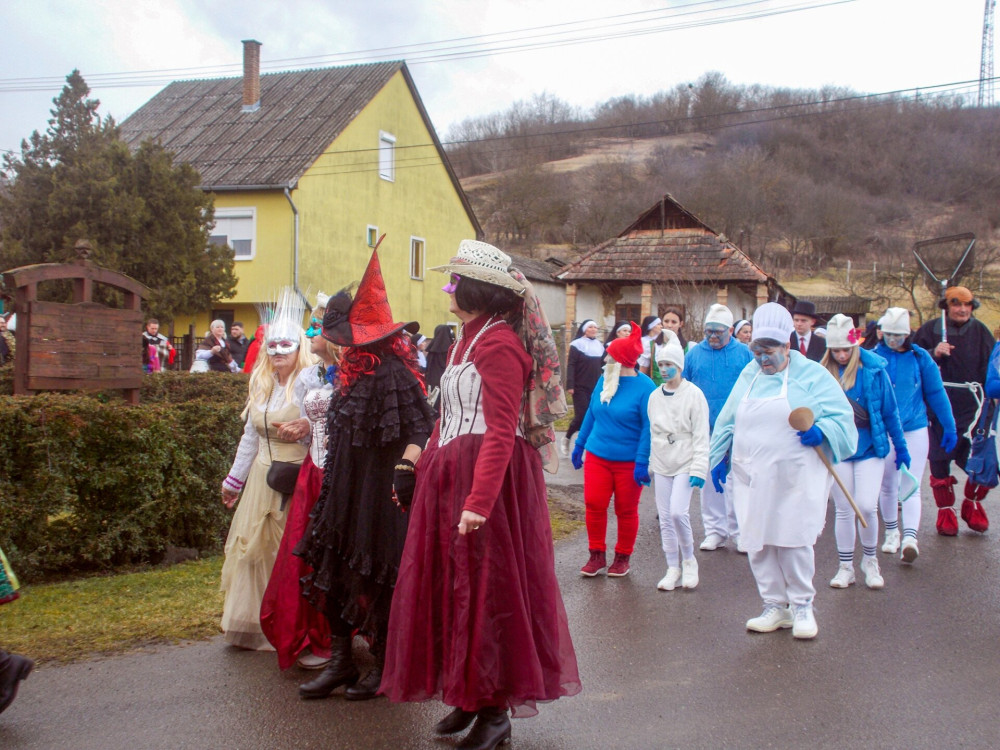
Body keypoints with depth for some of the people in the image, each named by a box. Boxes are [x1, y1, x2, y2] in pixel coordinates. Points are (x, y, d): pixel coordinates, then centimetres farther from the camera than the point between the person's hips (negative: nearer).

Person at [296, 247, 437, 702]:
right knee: (334, 571, 11)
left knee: (375, 579, 2)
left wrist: (405, 469, -34)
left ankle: (384, 667, 18)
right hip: (347, 491, 9)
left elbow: (420, 426, -24)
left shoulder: (393, 371, -17)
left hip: (379, 493, -9)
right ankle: (340, 662, 22)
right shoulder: (353, 372, 12)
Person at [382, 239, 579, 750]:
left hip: (489, 477, -10)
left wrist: (478, 501, -27)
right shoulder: (469, 338, 15)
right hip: (451, 476, 10)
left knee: (486, 589, -2)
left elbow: (501, 432, -22)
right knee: (455, 585, 13)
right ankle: (470, 697, 25)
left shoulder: (498, 343, -15)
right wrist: (428, 464, 17)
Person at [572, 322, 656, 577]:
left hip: (629, 461, -4)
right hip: (597, 456, 5)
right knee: (593, 504, 0)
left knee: (626, 510, 8)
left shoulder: (644, 387, -13)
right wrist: (580, 444, 15)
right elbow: (591, 414, 14)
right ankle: (597, 555, 15)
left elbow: (649, 428, -14)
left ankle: (622, 557, 24)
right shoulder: (604, 380, 4)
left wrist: (642, 462, -19)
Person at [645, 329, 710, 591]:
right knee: (665, 518, 5)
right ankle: (673, 568, 16)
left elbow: (701, 435, -8)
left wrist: (699, 468, -14)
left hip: (685, 464, -5)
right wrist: (648, 464, 12)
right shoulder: (654, 396, 8)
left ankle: (689, 560, 5)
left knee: (678, 511, -18)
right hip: (661, 464, 5)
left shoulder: (693, 394, -7)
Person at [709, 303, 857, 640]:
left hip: (795, 481, -5)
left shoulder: (812, 375, -1)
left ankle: (802, 605, 16)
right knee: (757, 543, 5)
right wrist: (718, 457, 17)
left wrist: (821, 431, -24)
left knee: (794, 541, -4)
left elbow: (842, 417, -5)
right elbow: (727, 421, 20)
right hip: (751, 479, 5)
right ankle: (775, 607, 19)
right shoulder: (748, 375, 12)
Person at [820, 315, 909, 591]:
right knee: (844, 510, 7)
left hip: (870, 448, -2)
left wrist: (900, 446, 5)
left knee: (867, 506, -10)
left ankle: (870, 560, 15)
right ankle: (845, 567, 21)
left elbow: (889, 410, 1)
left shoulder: (873, 369, -6)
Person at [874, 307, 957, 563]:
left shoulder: (920, 357, -3)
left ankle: (910, 538, -19)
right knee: (887, 486, 13)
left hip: (915, 430, -1)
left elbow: (936, 393, 3)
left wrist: (950, 427, 7)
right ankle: (892, 533, 30)